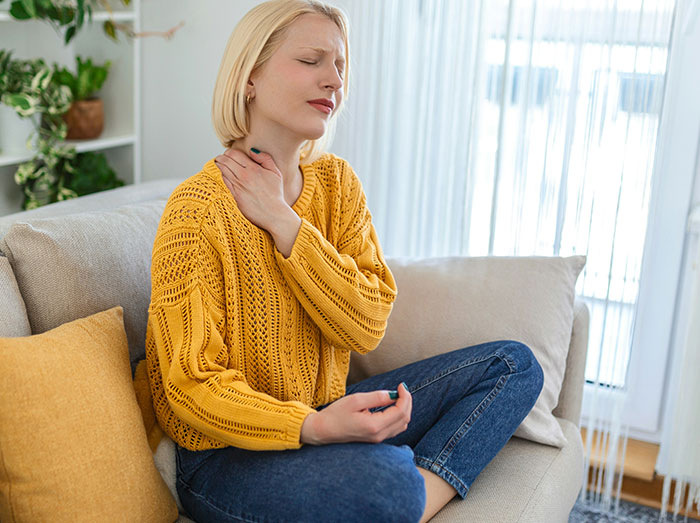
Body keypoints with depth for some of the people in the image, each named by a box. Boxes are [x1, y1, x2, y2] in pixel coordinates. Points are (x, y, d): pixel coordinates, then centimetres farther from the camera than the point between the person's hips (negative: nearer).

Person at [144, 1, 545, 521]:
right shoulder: (197, 211, -18)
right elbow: (193, 386, -18)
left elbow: (367, 326, -9)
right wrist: (313, 428, -32)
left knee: (514, 364, 2)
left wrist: (282, 220, -18)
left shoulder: (337, 181, 2)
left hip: (324, 417, 7)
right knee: (382, 479, -38)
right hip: (228, 456, -7)